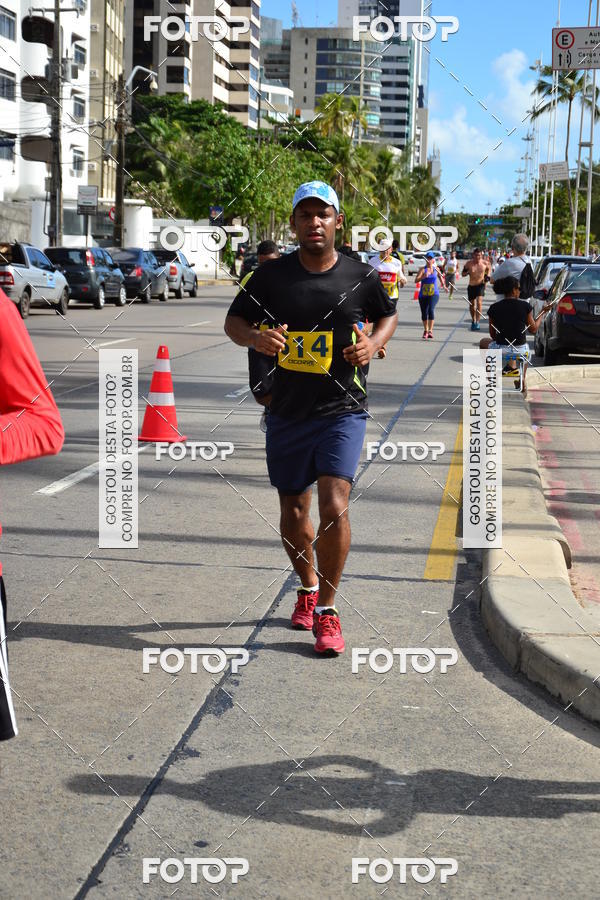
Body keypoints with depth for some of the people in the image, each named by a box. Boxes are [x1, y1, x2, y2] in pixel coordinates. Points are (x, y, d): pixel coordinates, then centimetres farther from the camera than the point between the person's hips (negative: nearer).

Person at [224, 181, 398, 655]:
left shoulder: (362, 276, -1)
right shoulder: (272, 275, -1)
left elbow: (389, 314, 16)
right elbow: (235, 319, 8)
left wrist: (373, 344, -5)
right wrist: (255, 338, -15)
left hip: (342, 410, -2)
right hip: (287, 411, 2)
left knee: (334, 506, -17)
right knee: (294, 513, 13)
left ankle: (327, 609, -3)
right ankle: (308, 588, 39)